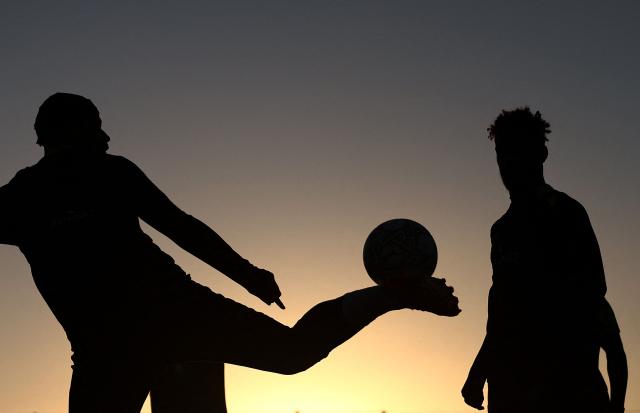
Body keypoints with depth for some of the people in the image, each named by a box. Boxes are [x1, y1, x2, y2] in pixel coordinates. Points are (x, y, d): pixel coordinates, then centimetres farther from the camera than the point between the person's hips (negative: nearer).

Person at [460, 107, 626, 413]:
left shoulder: (562, 212, 2)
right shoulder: (503, 228, 21)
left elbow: (591, 288, -7)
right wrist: (478, 374, 18)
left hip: (560, 376, -6)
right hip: (511, 379, 6)